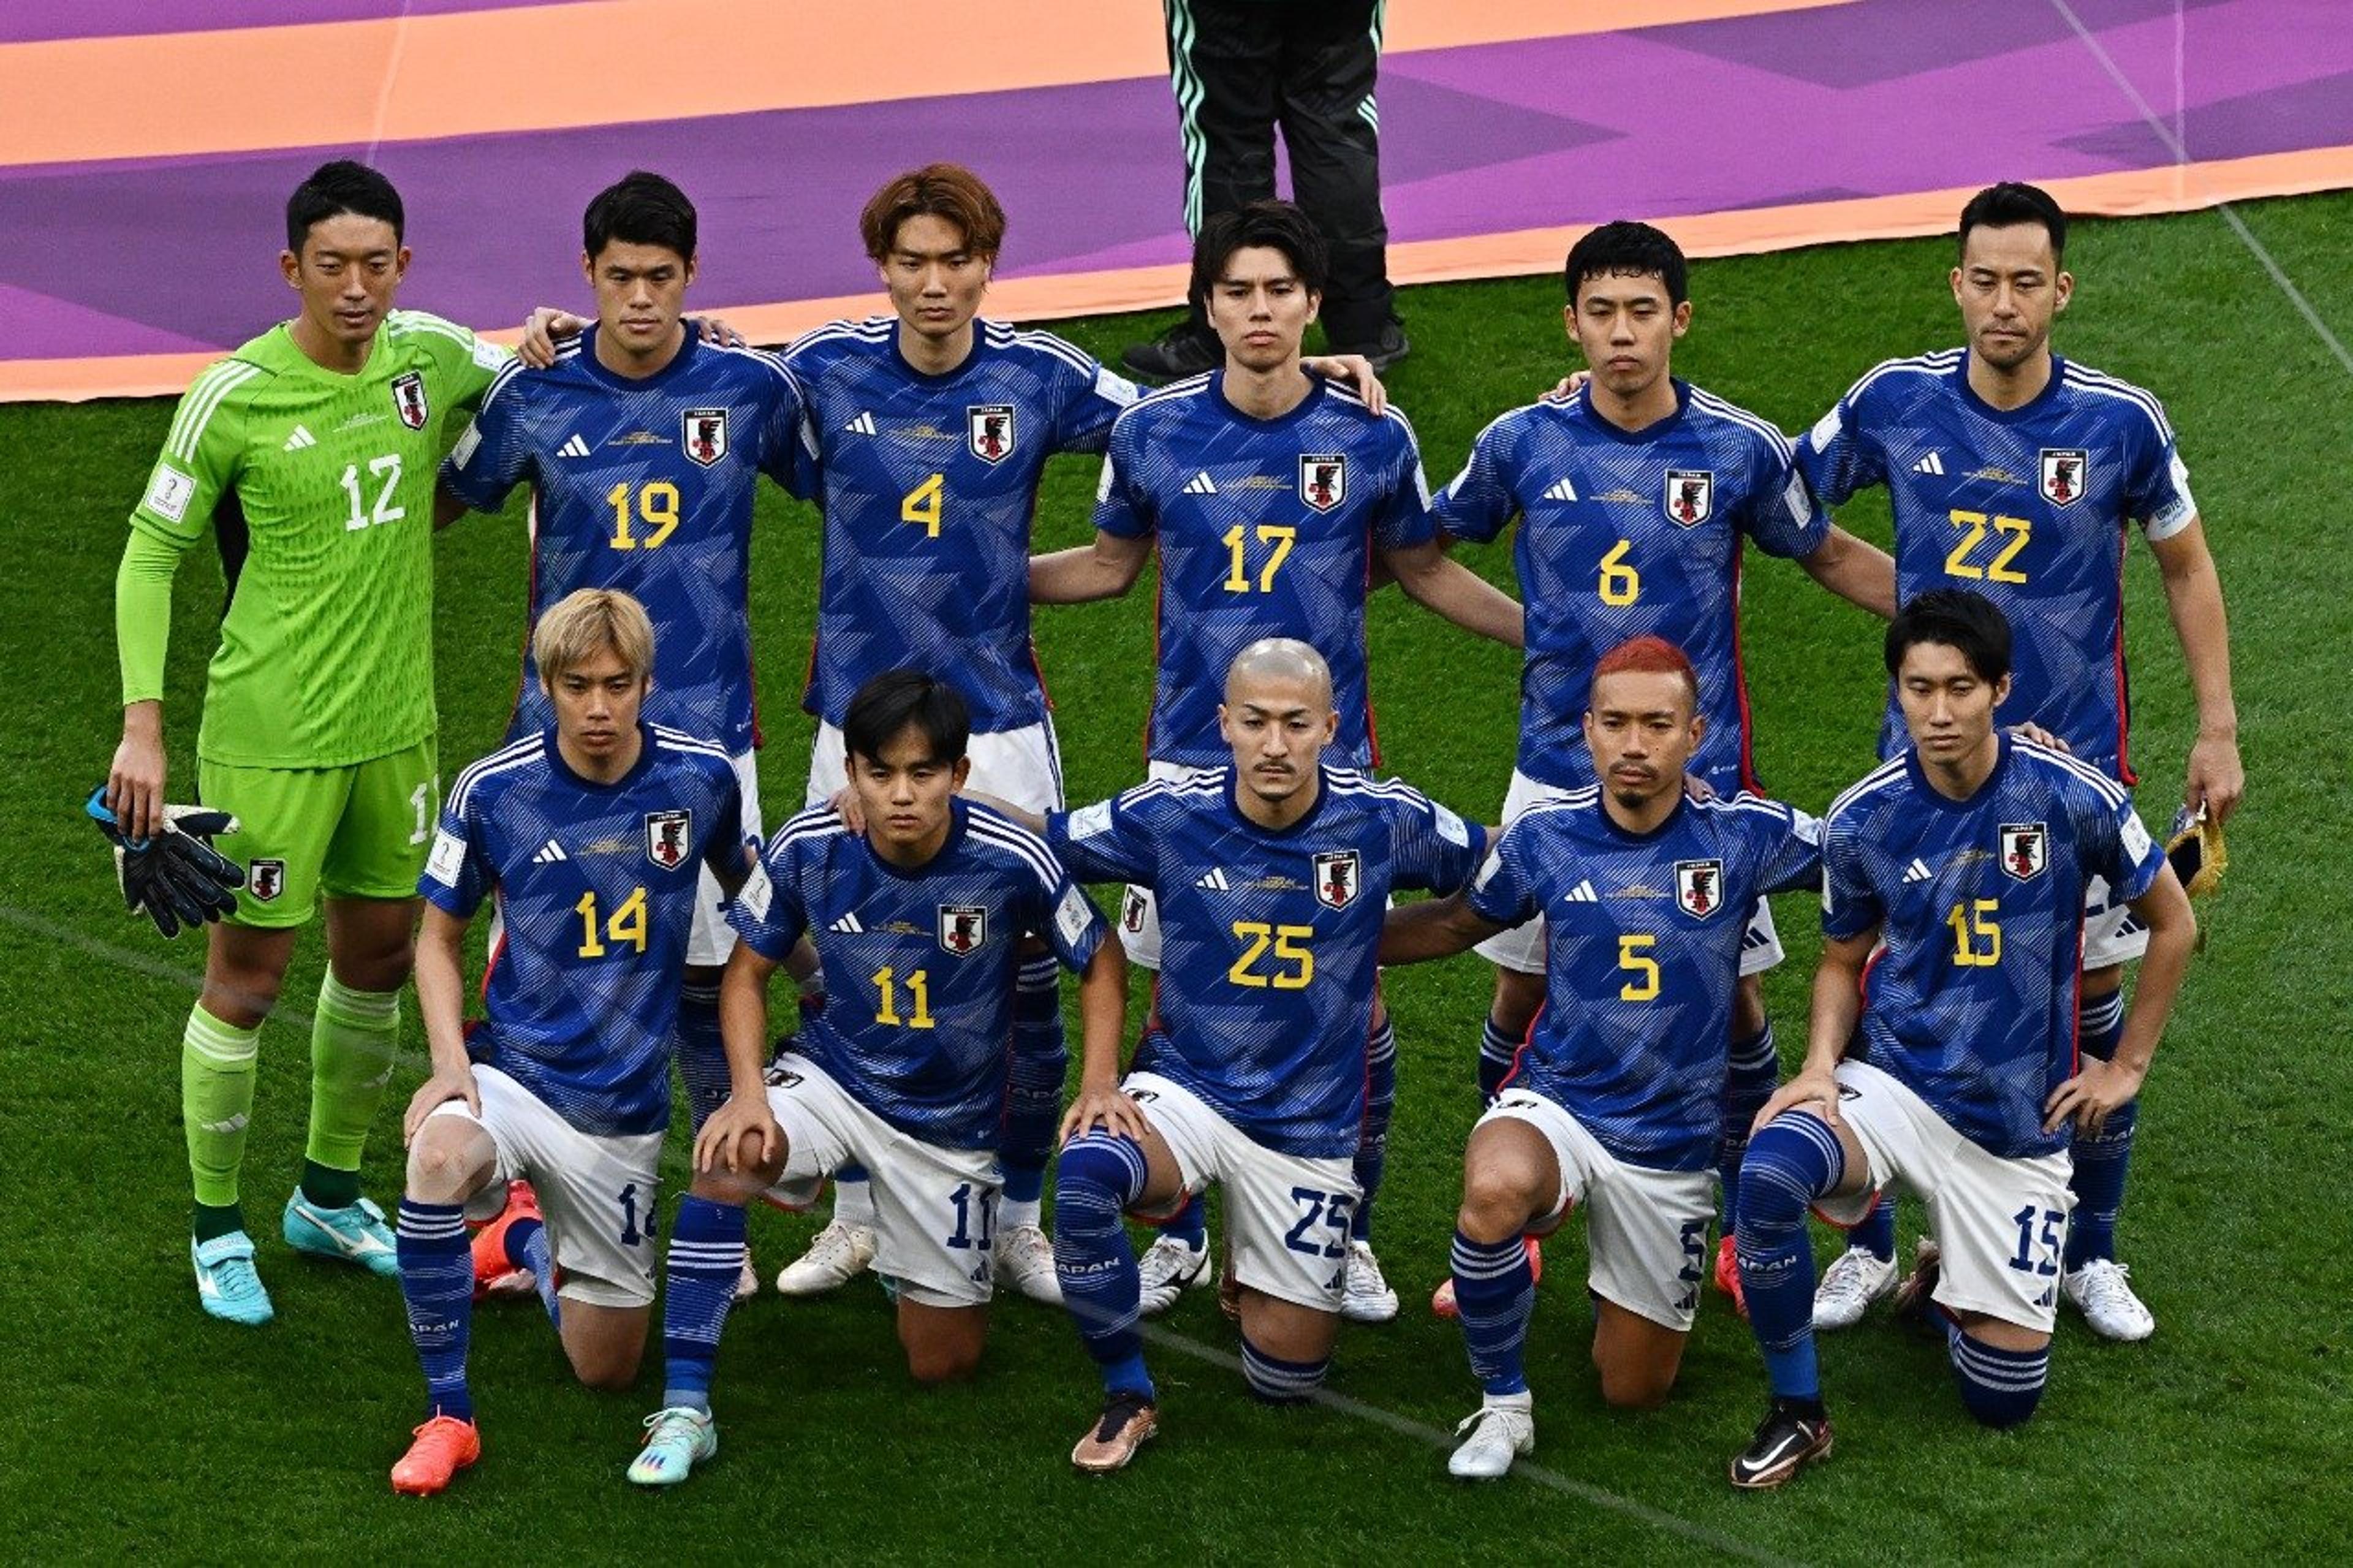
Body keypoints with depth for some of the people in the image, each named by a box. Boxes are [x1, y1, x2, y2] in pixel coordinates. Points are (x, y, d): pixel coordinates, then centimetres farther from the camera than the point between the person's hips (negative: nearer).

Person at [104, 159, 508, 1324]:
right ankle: (217, 1229, 18)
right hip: (270, 734, -5)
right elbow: (149, 555, -7)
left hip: (396, 722, 6)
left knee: (378, 956, 17)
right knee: (247, 976, 2)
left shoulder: (431, 355, -1)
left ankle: (330, 1197, 36)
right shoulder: (236, 396, -14)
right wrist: (141, 726, -14)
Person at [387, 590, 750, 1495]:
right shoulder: (493, 791, -10)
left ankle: (530, 1242, 43)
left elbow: (746, 884, 15)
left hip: (625, 1107, 2)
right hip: (512, 1072, -2)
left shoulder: (702, 778, -7)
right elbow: (440, 937, 2)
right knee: (440, 1158, -39)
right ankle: (448, 1414, -21)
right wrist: (450, 1063, -12)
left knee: (607, 1369, 9)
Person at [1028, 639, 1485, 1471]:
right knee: (1085, 1175, -36)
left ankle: (1274, 1277, 41)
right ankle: (1128, 1398, -14)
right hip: (1185, 1087, -1)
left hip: (1312, 1123, 1)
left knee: (1286, 1377, 4)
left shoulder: (1383, 821, -10)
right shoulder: (1169, 815, -10)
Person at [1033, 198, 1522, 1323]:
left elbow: (1421, 570, 12)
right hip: (1192, 758, 0)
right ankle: (1180, 1231, 21)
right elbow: (1110, 564, 14)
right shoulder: (1154, 432, -1)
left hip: (1332, 764, 0)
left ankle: (1348, 1235, 16)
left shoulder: (1372, 437, -2)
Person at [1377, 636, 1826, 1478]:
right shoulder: (1544, 836, -5)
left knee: (1635, 1391, 9)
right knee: (1496, 1190, -39)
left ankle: (1623, 1285, 46)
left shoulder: (1744, 835, -8)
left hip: (1675, 1142, 1)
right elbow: (1457, 923, 13)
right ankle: (1504, 1405, -15)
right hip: (1556, 1103, -1)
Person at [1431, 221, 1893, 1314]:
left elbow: (1831, 558, 9)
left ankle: (1747, 1233, 21)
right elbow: (1429, 544, 14)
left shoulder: (1741, 449, -6)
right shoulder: (1522, 443, -4)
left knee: (1735, 997, 4)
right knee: (1523, 990, 7)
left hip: (1701, 775, -1)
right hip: (1557, 771, 1)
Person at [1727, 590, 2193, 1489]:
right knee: (1769, 1174, -35)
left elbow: (2172, 925, 3)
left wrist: (2128, 1066, 5)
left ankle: (1947, 1286, 36)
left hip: (2020, 1127, 0)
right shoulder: (1862, 821, -7)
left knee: (2004, 1400, 1)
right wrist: (1820, 1066, -9)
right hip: (1894, 1089, 0)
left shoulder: (2074, 800, -13)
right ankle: (1796, 1414, -14)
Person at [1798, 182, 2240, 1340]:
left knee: (2091, 1007, 5)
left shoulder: (2120, 421, -8)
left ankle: (2090, 1256, 23)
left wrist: (2218, 730, 4)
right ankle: (1869, 1250, 19)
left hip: (2075, 765, -1)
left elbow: (2186, 568, 5)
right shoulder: (1894, 404, -6)